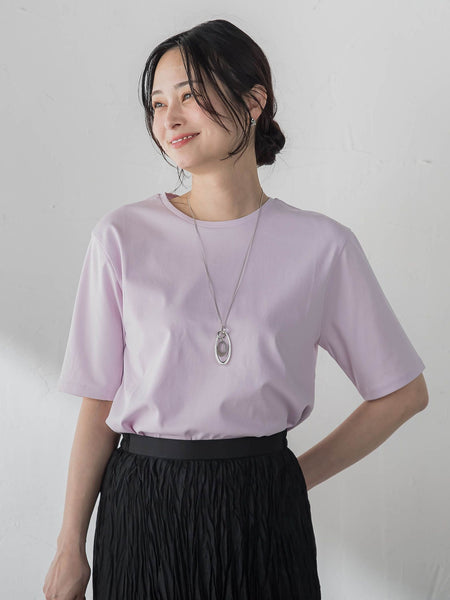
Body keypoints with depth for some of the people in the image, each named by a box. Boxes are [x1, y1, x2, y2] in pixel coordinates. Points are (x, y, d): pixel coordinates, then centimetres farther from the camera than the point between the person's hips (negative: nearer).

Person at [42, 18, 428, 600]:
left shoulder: (321, 245, -4)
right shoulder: (123, 237, -4)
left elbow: (403, 392, 4)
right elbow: (99, 406, 0)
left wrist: (299, 476, 1)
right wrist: (70, 549, 1)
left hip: (262, 512, 0)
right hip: (143, 506, 0)